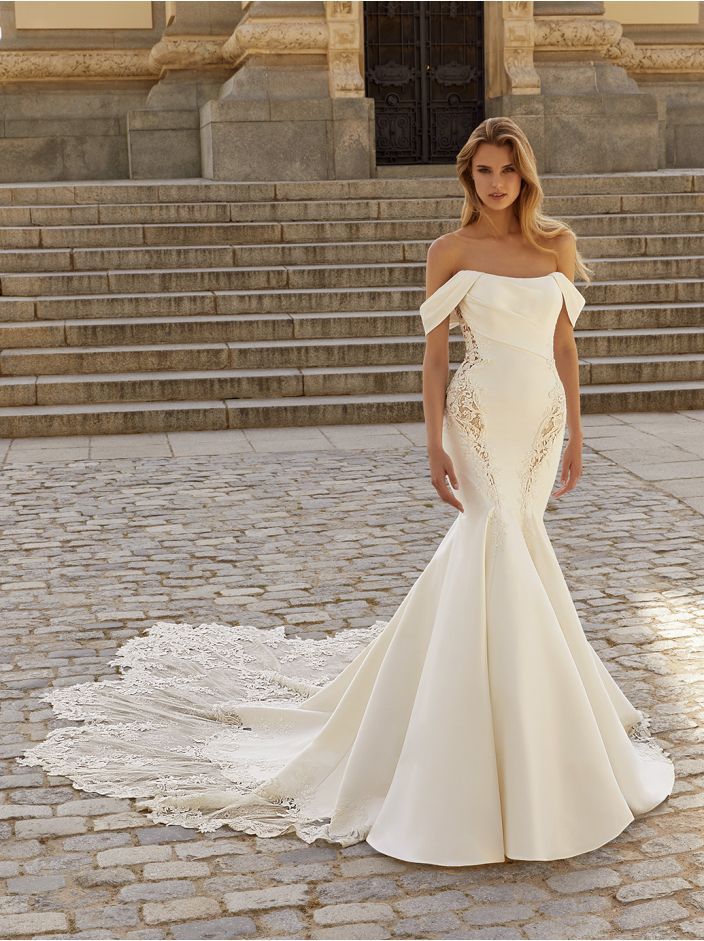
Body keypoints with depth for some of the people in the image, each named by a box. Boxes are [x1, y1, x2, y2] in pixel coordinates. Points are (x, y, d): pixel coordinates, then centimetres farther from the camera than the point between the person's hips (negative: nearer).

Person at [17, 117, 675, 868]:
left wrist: (575, 432, 12)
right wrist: (434, 444, -9)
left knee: (498, 549, 13)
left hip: (541, 420, 5)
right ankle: (515, 754, 3)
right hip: (482, 418, -4)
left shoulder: (558, 243, 9)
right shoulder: (451, 250, -3)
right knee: (509, 559, -7)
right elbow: (434, 352, -3)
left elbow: (563, 343, 13)